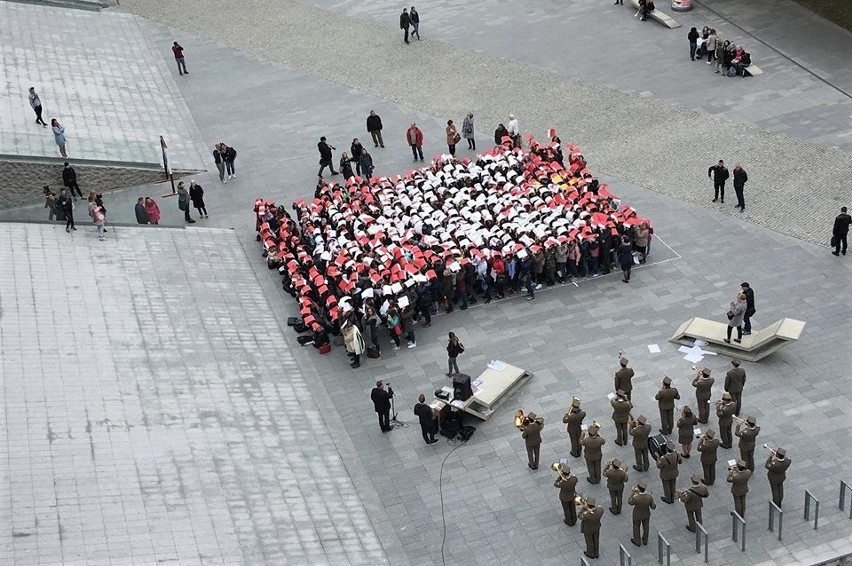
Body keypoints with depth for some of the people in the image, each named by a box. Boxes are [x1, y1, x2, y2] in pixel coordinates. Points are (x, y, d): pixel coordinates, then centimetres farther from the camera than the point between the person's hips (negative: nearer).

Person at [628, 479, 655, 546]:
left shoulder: (635, 498, -41)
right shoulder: (649, 497, -34)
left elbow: (630, 503, -17)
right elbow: (653, 507, -17)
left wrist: (632, 493, -11)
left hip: (637, 515, -2)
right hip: (646, 514, 2)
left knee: (636, 527, 26)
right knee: (646, 526, 28)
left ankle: (637, 541, 47)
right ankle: (645, 541, 51)